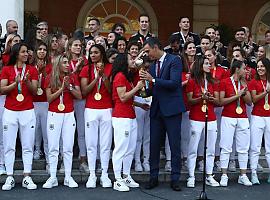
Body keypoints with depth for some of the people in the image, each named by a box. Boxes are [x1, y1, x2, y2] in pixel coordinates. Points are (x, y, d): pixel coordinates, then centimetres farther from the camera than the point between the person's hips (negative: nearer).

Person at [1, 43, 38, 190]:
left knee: (28, 146, 0)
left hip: (27, 111, 0)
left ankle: (27, 177, 4)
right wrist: (15, 83, -18)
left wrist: (27, 81, -17)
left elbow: (34, 91, 1)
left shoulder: (32, 70, 6)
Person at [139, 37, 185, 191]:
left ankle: (175, 179, 8)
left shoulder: (174, 60, -6)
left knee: (175, 145, 0)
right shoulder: (153, 65, 14)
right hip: (156, 109, 6)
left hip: (171, 109, -6)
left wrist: (153, 80, -18)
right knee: (154, 144, 7)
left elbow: (174, 83, -18)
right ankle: (154, 177, 16)